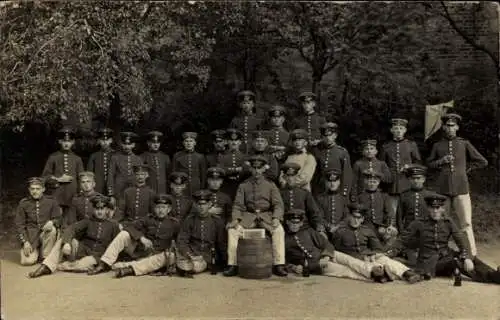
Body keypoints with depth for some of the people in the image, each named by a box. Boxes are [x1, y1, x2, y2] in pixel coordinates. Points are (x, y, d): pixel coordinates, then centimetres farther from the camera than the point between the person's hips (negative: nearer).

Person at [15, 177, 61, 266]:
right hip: (31, 236, 0)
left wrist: (52, 222, -24)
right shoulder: (23, 203, 3)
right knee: (28, 261, -21)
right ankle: (36, 252, 16)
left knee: (52, 229, -34)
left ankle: (45, 257, -13)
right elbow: (19, 225, 2)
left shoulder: (51, 201, 1)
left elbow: (58, 219, 1)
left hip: (46, 233, 0)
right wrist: (25, 242, -9)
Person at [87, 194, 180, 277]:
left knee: (165, 258, -36)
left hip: (157, 255, -2)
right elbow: (130, 227, -7)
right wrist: (141, 237, -25)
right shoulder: (148, 219, 4)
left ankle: (129, 269, -48)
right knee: (124, 234, -17)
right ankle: (104, 264, -22)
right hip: (140, 251, 2)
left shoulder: (174, 223, 1)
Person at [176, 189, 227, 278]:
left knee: (198, 266, -29)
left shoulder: (217, 221, 3)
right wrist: (188, 254, -24)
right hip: (192, 253, -1)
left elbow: (221, 244, 9)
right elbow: (181, 241, -5)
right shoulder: (189, 220, 1)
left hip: (208, 255, 1)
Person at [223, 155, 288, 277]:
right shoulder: (244, 185, 10)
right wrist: (236, 219, -15)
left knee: (279, 230, -29)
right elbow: (238, 204, 4)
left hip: (266, 216, -1)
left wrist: (276, 218, -19)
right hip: (249, 216, 1)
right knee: (232, 230, -22)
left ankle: (279, 265, -22)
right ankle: (232, 265, -13)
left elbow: (278, 204, 0)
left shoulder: (270, 185, 8)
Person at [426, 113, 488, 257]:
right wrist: (441, 161, -2)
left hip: (461, 187, -2)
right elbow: (429, 164, 15)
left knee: (465, 223, -6)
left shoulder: (464, 143, 5)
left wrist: (466, 167, 8)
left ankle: (471, 254, 0)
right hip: (443, 188, 2)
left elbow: (482, 161, 12)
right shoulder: (437, 145, 9)